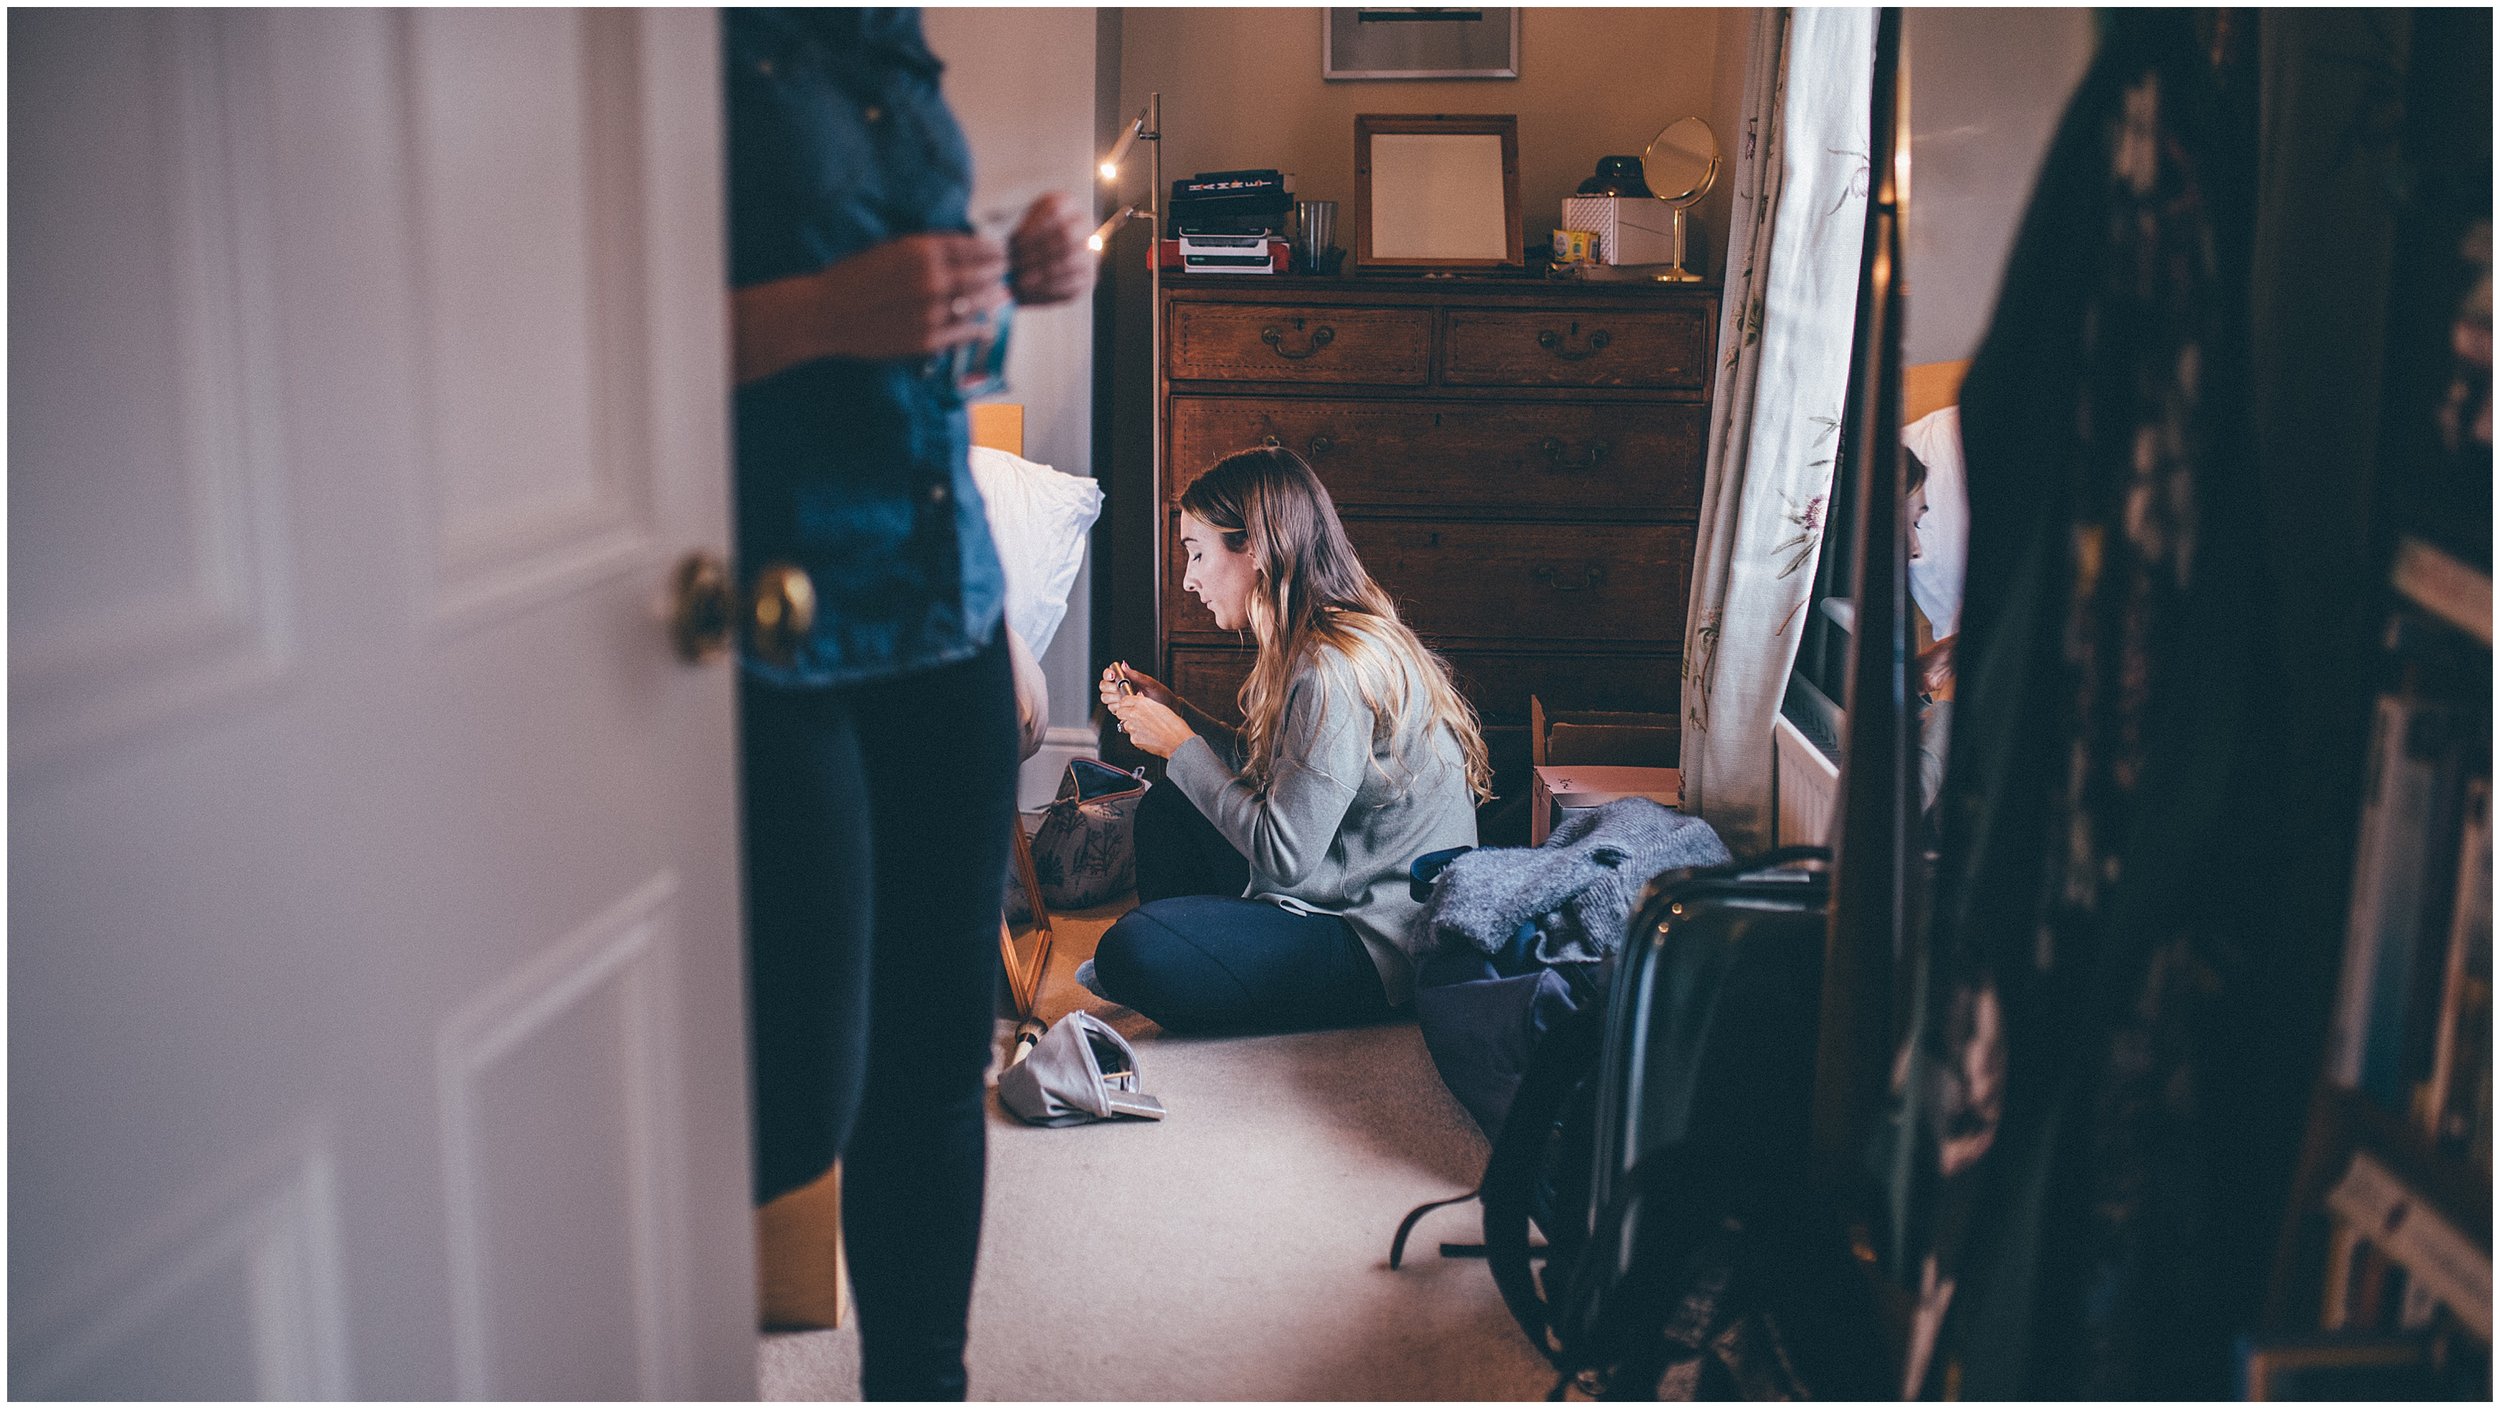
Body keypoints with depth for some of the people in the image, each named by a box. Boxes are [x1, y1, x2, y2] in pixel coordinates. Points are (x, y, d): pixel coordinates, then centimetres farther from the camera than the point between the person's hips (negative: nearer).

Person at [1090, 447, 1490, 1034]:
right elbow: (1267, 773, 13)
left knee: (1132, 953, -22)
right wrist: (1171, 709, 8)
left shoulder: (1335, 668, -25)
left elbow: (1282, 854, -23)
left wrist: (1179, 744, -13)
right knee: (1166, 806, 14)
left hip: (1382, 943, -10)